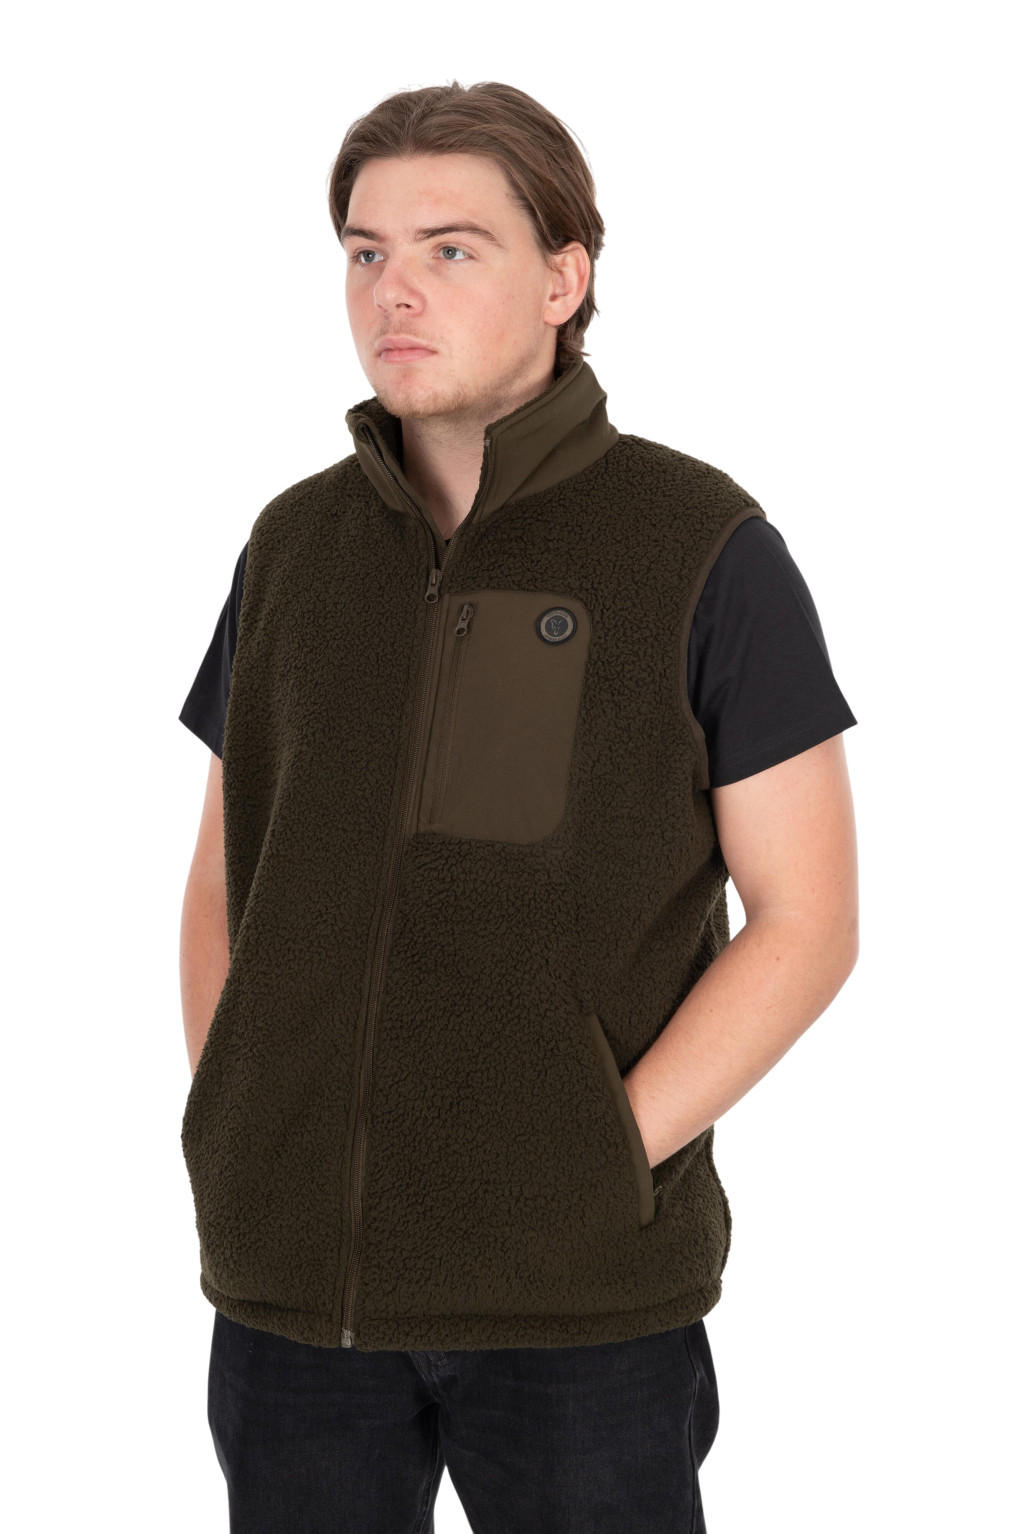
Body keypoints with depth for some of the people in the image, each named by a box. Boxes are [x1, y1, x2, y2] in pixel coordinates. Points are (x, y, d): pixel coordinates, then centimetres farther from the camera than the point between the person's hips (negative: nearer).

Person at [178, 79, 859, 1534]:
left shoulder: (706, 550, -6)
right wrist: (231, 1152, 1)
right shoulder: (297, 546, 6)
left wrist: (599, 1170, -13)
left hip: (579, 1295, -3)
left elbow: (809, 921, -7)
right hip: (295, 1277, 4)